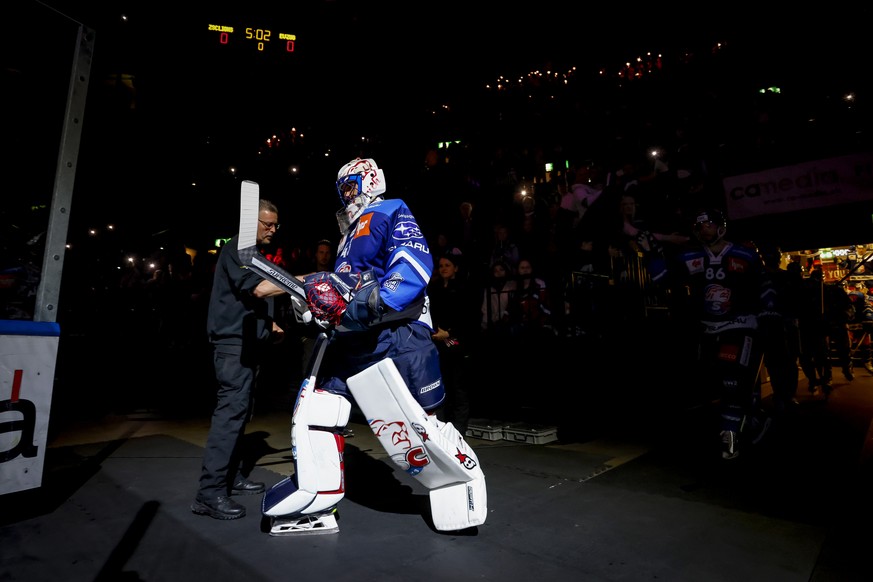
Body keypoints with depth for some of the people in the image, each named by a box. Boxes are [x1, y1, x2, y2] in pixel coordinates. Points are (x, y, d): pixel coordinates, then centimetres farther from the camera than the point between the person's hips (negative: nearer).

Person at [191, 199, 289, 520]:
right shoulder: (235, 249, -8)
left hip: (249, 343, 10)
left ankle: (232, 476, 21)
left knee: (239, 410, 12)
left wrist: (270, 324, 16)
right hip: (234, 342, -10)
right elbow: (257, 288, -23)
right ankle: (209, 492, -9)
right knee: (231, 410, -14)